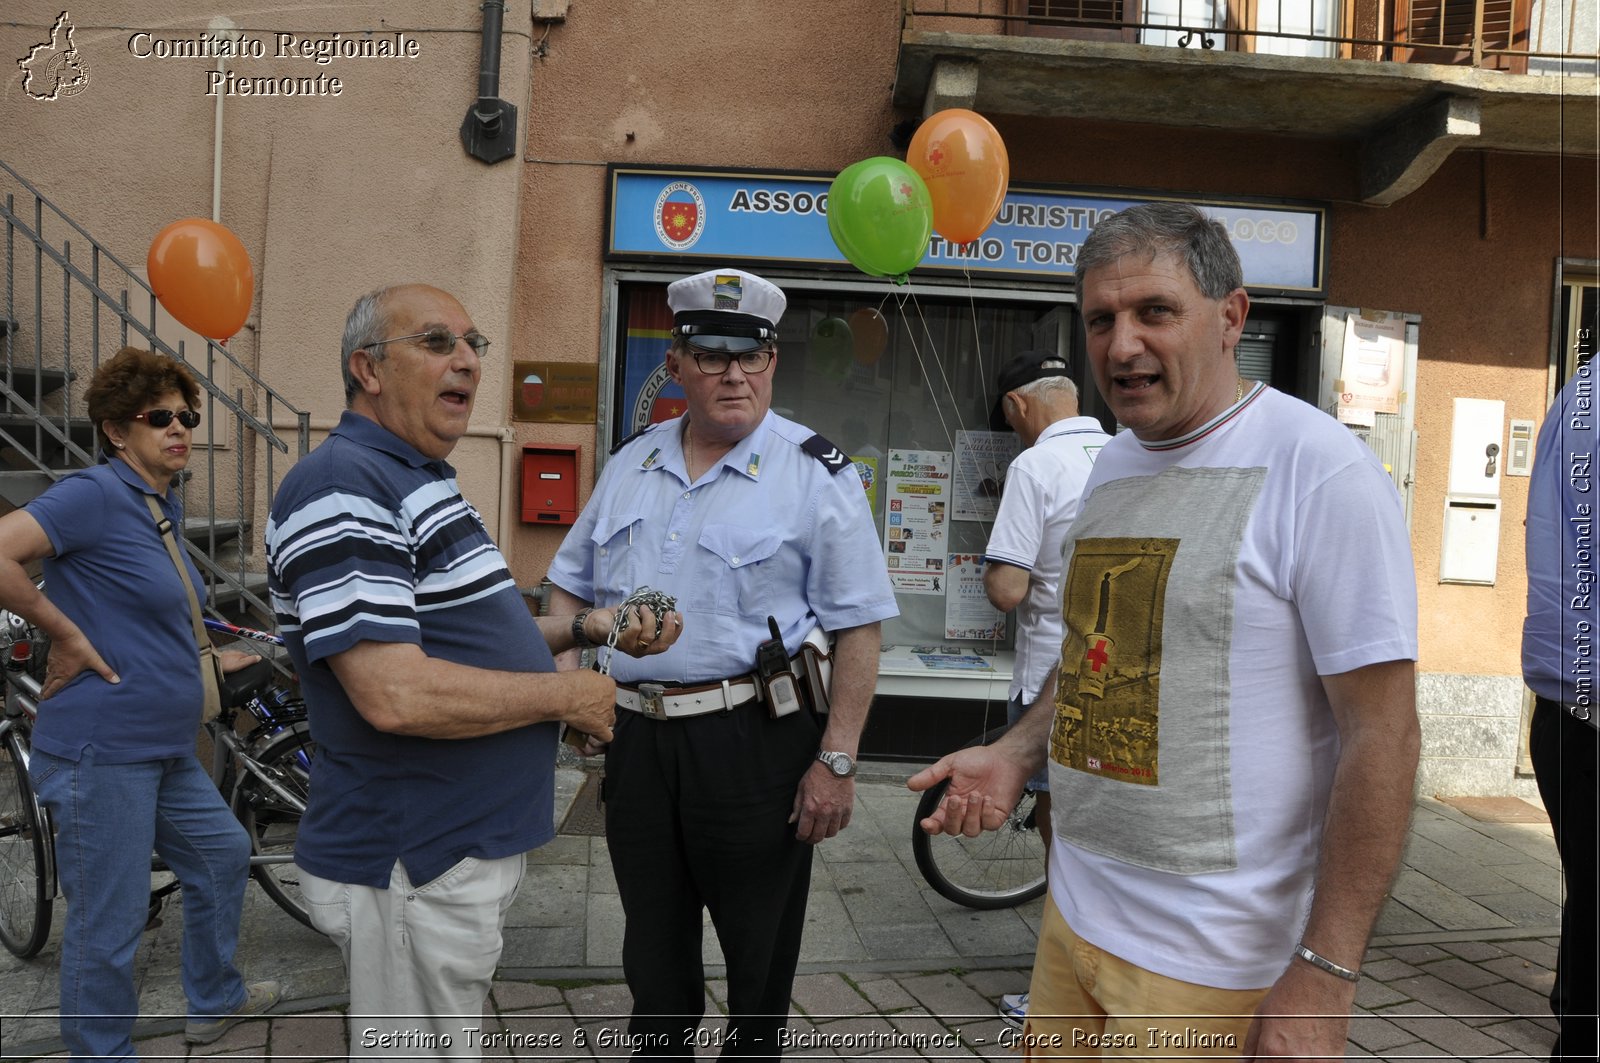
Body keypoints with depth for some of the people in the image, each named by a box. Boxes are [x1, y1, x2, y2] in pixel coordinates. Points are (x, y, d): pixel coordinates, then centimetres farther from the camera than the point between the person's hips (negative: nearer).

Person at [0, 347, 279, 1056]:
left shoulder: (163, 508, 12)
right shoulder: (96, 494, -15)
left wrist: (217, 659, 21)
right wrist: (67, 637, -21)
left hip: (166, 751, 10)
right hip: (101, 753, -10)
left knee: (222, 854, 23)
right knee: (108, 928, 2)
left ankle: (215, 1002, 43)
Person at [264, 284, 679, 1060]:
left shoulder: (418, 485, 13)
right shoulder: (343, 490, -21)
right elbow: (396, 694, -30)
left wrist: (585, 628, 7)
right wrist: (567, 694, -18)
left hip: (467, 847, 10)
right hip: (413, 871, -10)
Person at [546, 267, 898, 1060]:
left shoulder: (816, 474, -7)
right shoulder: (629, 466, 9)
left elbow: (857, 629, -10)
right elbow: (571, 586, 18)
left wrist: (836, 760, -15)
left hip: (756, 745, -4)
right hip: (636, 736, 5)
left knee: (759, 949, 12)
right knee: (652, 947, 19)